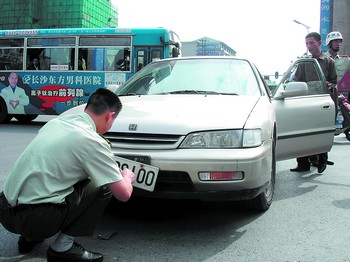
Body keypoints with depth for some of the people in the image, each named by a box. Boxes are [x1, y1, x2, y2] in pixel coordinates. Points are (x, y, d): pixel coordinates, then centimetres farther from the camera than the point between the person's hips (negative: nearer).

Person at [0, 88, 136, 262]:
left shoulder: (56, 121, 9)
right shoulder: (93, 142, -11)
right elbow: (124, 194, -8)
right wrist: (127, 177, 16)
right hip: (33, 218, -8)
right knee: (104, 187, 2)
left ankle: (29, 238, 22)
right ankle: (62, 247, 2)